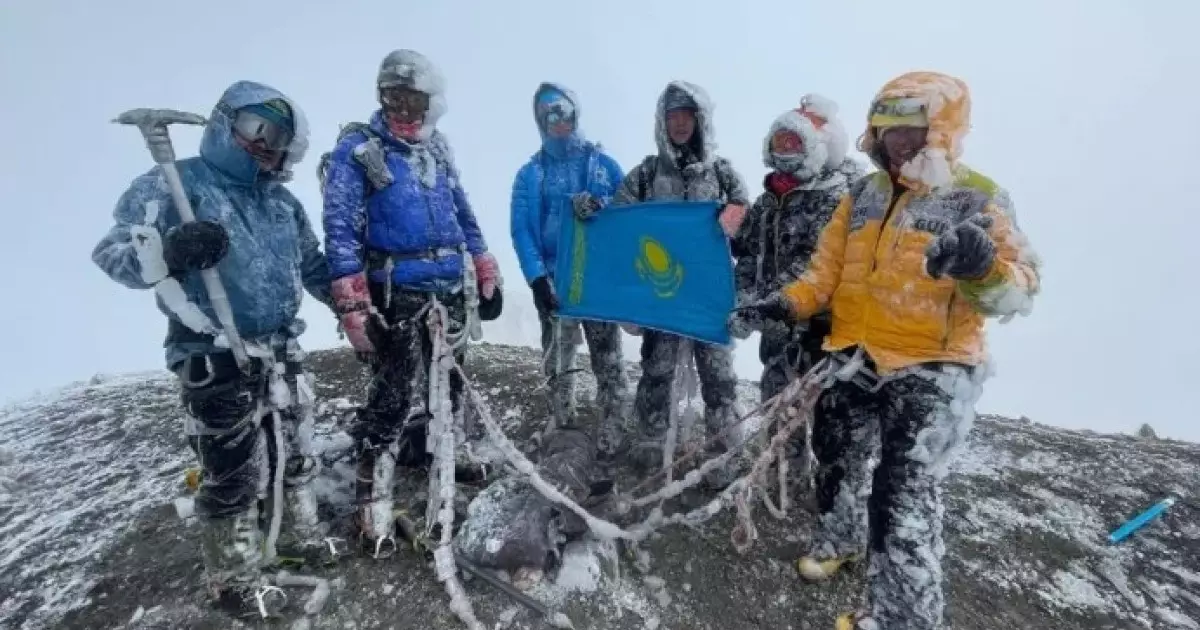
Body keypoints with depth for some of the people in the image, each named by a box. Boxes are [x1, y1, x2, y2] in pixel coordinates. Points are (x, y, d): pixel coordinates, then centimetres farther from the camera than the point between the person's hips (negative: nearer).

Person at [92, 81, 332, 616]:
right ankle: (236, 585, 21)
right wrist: (166, 254, -32)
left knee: (296, 456, 18)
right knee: (231, 477, 0)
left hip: (283, 354, 7)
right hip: (216, 360, -6)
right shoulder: (174, 184, -5)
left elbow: (314, 267, 21)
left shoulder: (285, 203, 14)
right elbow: (112, 252, -11)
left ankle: (308, 540, 39)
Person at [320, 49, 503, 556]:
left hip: (451, 289, 6)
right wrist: (354, 308, -17)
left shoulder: (437, 147, 14)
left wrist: (487, 278, 14)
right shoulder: (356, 148, -4)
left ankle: (426, 455, 39)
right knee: (395, 398, -7)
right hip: (397, 294, -6)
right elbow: (340, 229, -10)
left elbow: (464, 215, 18)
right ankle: (374, 507, 7)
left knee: (447, 385, 17)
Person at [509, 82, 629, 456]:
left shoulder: (603, 164, 8)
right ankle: (564, 428, 29)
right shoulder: (529, 175, 8)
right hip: (554, 281, 1)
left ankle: (610, 440, 10)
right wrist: (537, 277, -14)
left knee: (608, 362, 0)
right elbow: (521, 230, -1)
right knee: (557, 364, 11)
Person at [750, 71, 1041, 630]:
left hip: (933, 366, -6)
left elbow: (1018, 291, -14)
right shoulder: (864, 193, 7)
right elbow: (829, 266, 9)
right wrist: (789, 302, -8)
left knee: (905, 490, -9)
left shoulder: (977, 198, -9)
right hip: (857, 357, 6)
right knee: (836, 452, 20)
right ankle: (840, 537, 45)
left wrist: (984, 269, -37)